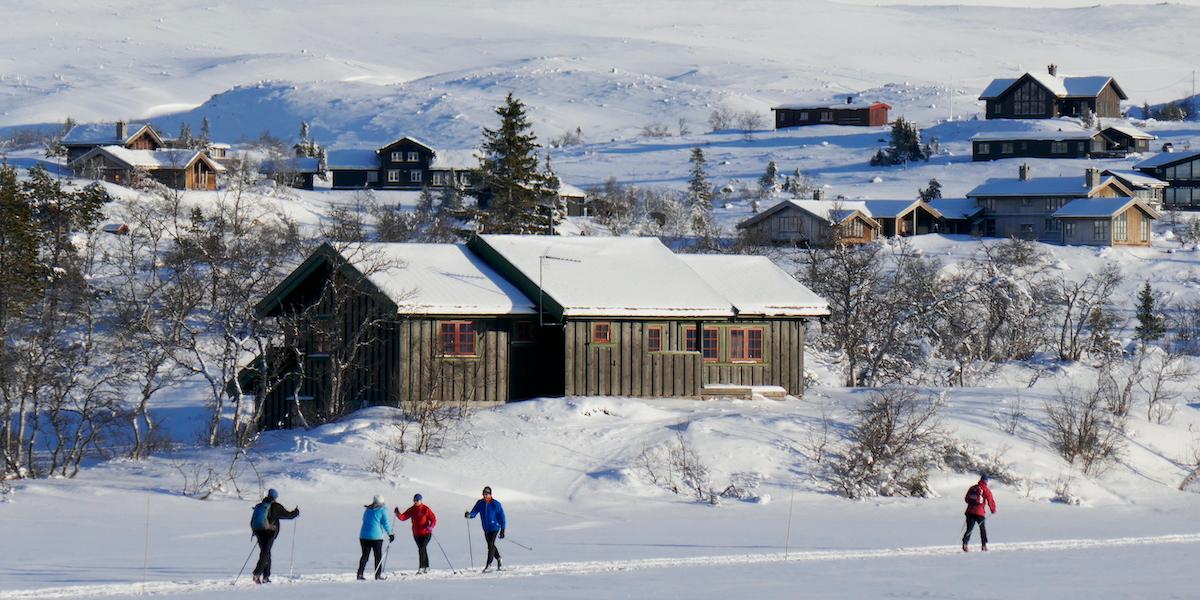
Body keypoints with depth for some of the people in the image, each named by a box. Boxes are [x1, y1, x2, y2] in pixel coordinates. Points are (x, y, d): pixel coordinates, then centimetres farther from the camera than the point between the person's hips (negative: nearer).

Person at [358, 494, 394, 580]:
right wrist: (390, 534, 6)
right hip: (376, 536, -4)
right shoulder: (382, 510, -2)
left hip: (364, 535, 4)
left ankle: (360, 573, -6)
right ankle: (378, 574, 7)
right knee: (378, 555, 6)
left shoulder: (367, 510, 13)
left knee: (365, 555, 5)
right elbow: (386, 523, -3)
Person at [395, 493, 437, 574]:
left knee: (421, 549, -17)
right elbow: (403, 517, -1)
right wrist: (398, 514, -22)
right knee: (422, 550, 16)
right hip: (416, 534, 6)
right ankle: (426, 567, 29)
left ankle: (421, 568, -15)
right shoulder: (411, 510, 4)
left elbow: (433, 519, -8)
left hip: (426, 533, -6)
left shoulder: (426, 509, -8)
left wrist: (431, 526, -27)